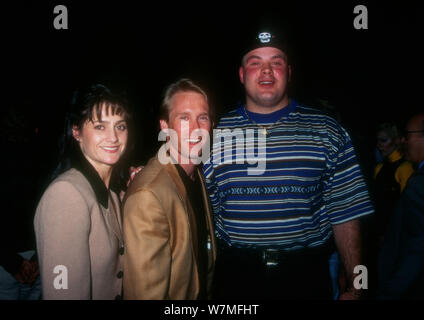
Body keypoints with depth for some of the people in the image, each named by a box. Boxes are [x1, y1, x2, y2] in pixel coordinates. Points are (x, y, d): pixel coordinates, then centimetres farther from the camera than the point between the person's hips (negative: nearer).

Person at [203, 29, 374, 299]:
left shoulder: (327, 132, -1)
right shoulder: (216, 133, 0)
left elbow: (345, 212, 0)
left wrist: (354, 287, 1)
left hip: (307, 276, 0)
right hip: (237, 274, 1)